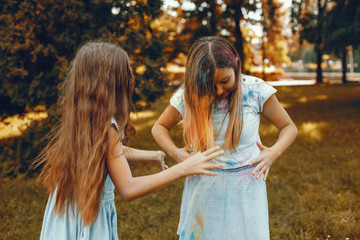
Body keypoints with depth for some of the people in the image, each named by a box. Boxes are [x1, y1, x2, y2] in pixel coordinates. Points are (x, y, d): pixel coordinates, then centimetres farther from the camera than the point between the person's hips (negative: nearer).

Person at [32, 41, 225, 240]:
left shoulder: (80, 117, -1)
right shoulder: (106, 126, -26)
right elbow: (128, 190, -28)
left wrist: (152, 155, 23)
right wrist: (184, 168, -29)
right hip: (91, 216, -8)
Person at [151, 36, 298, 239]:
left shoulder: (255, 90, -10)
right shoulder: (188, 95, -6)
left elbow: (289, 127, 1)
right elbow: (159, 127, 9)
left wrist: (274, 152, -18)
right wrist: (175, 153, -10)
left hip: (245, 189, -1)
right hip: (204, 189, 1)